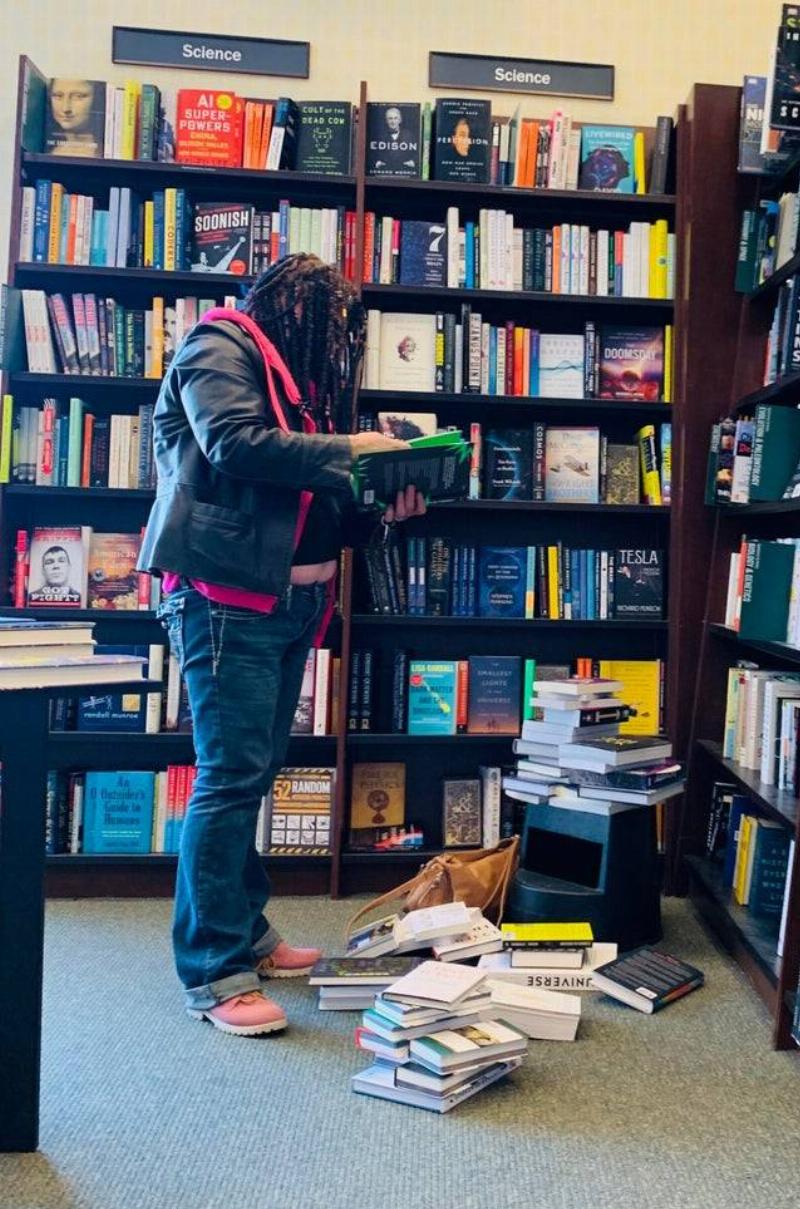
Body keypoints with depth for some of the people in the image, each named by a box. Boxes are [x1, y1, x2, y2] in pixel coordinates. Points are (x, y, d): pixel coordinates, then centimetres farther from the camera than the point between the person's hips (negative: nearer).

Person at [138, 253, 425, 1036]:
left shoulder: (294, 374, 23)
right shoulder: (219, 348, -2)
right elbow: (236, 445, -20)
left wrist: (380, 511, 6)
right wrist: (348, 449, -13)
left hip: (290, 602, 9)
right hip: (228, 600, -9)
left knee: (253, 776, 13)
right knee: (230, 778, -9)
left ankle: (246, 934, 24)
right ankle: (213, 973, -1)